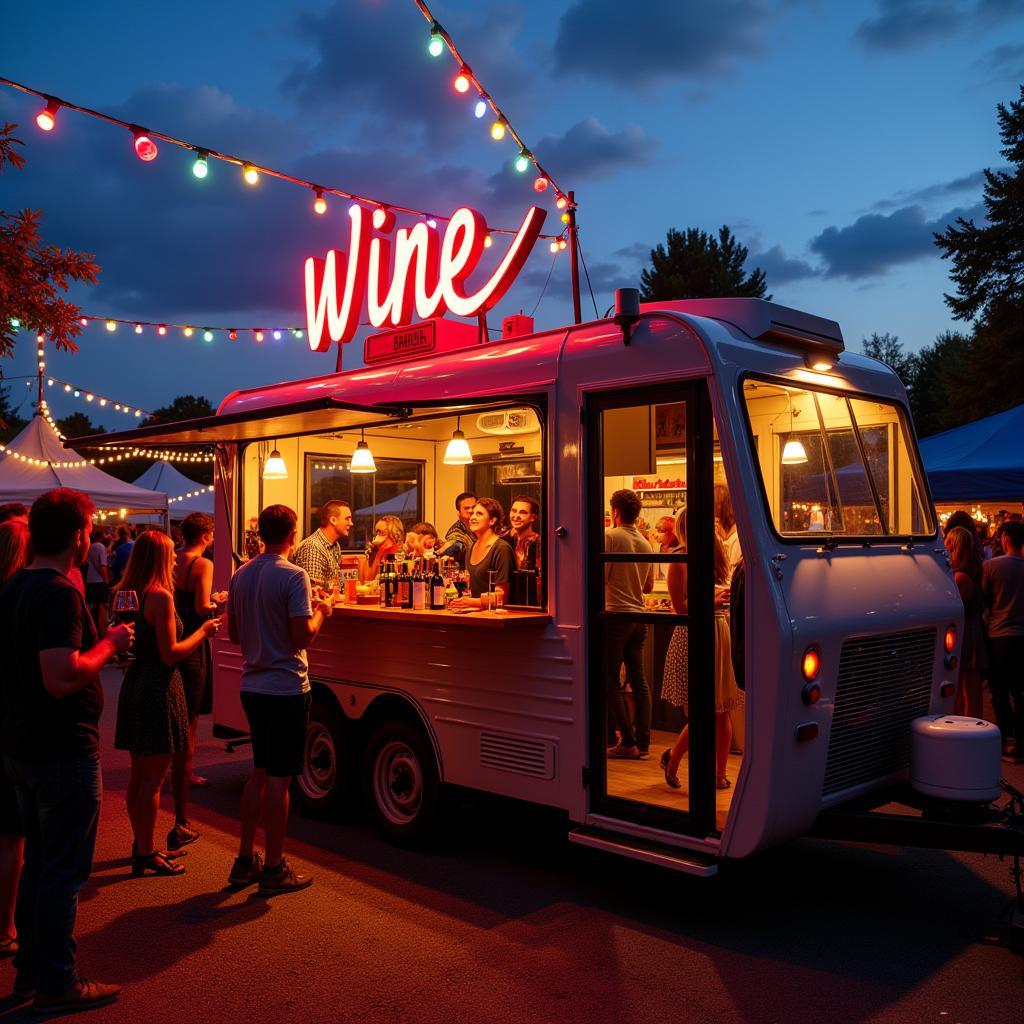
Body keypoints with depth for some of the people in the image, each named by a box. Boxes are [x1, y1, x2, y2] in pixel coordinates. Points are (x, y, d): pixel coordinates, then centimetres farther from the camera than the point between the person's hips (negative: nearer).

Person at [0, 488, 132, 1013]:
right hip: (63, 751, -10)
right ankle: (57, 984, 16)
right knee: (64, 871, 4)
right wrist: (109, 644, -17)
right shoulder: (59, 594, -22)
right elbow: (62, 678, -30)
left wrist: (98, 641, 15)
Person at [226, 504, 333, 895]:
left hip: (252, 686, 7)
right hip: (286, 687, -7)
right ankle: (274, 870, 11)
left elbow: (234, 633, 13)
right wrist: (321, 611, -4)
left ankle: (245, 861, 25)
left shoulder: (241, 575, 6)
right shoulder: (293, 576, -16)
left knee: (260, 772, 18)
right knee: (278, 778, 2)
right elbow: (302, 637, -20)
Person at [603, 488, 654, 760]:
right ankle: (643, 743, 10)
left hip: (615, 615, -6)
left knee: (611, 681, 2)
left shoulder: (609, 536, -11)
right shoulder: (645, 543, 10)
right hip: (639, 615, 6)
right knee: (638, 680, 9)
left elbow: (600, 577, -15)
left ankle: (628, 741, 2)